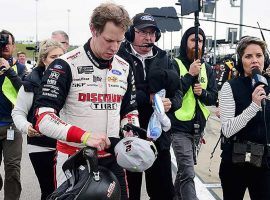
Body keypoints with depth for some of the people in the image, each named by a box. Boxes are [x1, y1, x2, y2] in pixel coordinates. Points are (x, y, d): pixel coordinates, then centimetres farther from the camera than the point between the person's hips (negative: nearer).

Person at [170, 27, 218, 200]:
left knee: (185, 168, 20)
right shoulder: (175, 65, -8)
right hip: (180, 127, -6)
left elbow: (214, 98, 7)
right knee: (188, 174, -12)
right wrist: (190, 74, -20)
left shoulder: (208, 69, 10)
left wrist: (202, 92, -13)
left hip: (198, 127, 6)